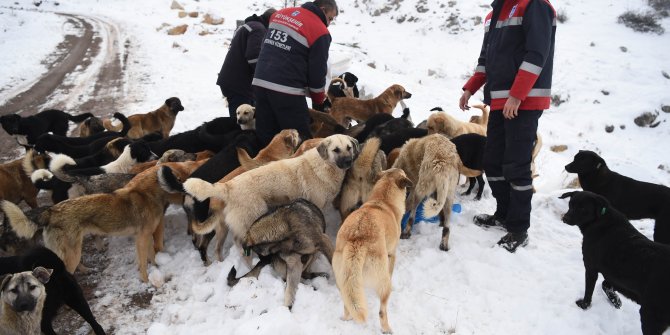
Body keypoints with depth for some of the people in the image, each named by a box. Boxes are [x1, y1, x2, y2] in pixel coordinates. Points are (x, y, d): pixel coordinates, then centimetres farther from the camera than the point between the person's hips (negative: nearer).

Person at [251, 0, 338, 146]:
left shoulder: (280, 13, 16)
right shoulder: (319, 31, -6)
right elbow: (317, 72, -3)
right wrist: (319, 101, 11)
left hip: (260, 82, 7)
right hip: (287, 90, -7)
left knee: (265, 139, 12)